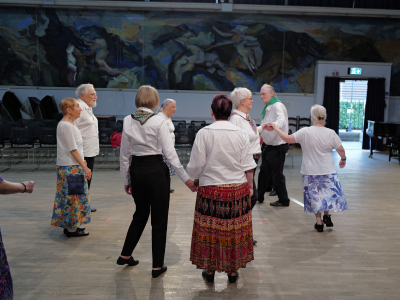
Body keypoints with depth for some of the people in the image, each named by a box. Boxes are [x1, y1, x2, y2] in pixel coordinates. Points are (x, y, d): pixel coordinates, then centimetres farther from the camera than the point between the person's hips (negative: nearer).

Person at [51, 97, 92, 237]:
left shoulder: (69, 124, 14)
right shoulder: (66, 126, -17)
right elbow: (73, 150, -19)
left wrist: (82, 162, 19)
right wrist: (84, 167, -17)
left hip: (73, 166, 10)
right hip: (70, 168, -10)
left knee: (71, 197, 15)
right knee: (74, 197, -2)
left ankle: (69, 225, 25)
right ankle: (72, 228, 7)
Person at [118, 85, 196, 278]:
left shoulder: (128, 121, 1)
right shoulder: (158, 121, -12)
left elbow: (125, 154, 4)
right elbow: (170, 153, -15)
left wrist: (126, 180, 14)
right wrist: (186, 179, -11)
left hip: (136, 170, 5)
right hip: (156, 170, -5)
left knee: (140, 213, 25)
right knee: (159, 218, 8)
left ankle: (125, 255, 37)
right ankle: (157, 266, 18)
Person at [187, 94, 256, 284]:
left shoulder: (204, 133, -9)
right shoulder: (241, 134, -2)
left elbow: (196, 165, -6)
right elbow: (248, 166, 1)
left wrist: (196, 180, 13)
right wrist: (250, 186, 13)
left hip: (211, 189, -2)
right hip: (238, 188, 2)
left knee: (210, 229, 10)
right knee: (235, 229, 12)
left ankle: (210, 270, 23)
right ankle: (232, 270, 25)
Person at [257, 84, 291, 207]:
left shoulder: (277, 106, -18)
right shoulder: (268, 107, 13)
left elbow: (282, 120, -39)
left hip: (277, 147, -10)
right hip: (268, 146, 10)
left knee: (277, 174, -1)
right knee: (264, 171, 15)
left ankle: (284, 200, 14)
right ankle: (259, 197, 26)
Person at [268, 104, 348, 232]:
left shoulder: (305, 132, -12)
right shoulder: (331, 133, -5)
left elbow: (287, 138, -14)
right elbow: (341, 150, -1)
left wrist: (276, 128, -2)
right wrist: (343, 159, 20)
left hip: (311, 171, -1)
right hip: (328, 171, 1)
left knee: (314, 195, 10)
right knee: (328, 193, 21)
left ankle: (319, 222, 15)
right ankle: (326, 216, 20)